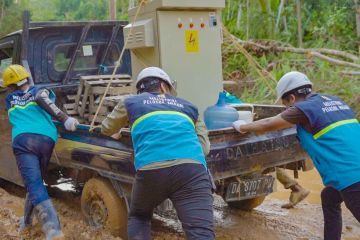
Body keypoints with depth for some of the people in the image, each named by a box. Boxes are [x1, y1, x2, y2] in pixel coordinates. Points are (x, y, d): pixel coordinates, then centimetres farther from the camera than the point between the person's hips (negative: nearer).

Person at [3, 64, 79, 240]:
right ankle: (27, 220, 40)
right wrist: (64, 119, -10)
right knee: (36, 182, 23)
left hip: (23, 140, -2)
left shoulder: (10, 99, 29)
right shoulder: (40, 90, 22)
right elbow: (41, 99, 0)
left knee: (34, 186, -15)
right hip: (46, 139, 2)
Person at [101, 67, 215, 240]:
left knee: (138, 217, 30)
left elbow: (106, 130, 45)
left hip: (150, 170, 1)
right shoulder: (188, 106, 31)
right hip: (191, 169, 0)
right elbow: (205, 146, 30)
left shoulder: (130, 103, 28)